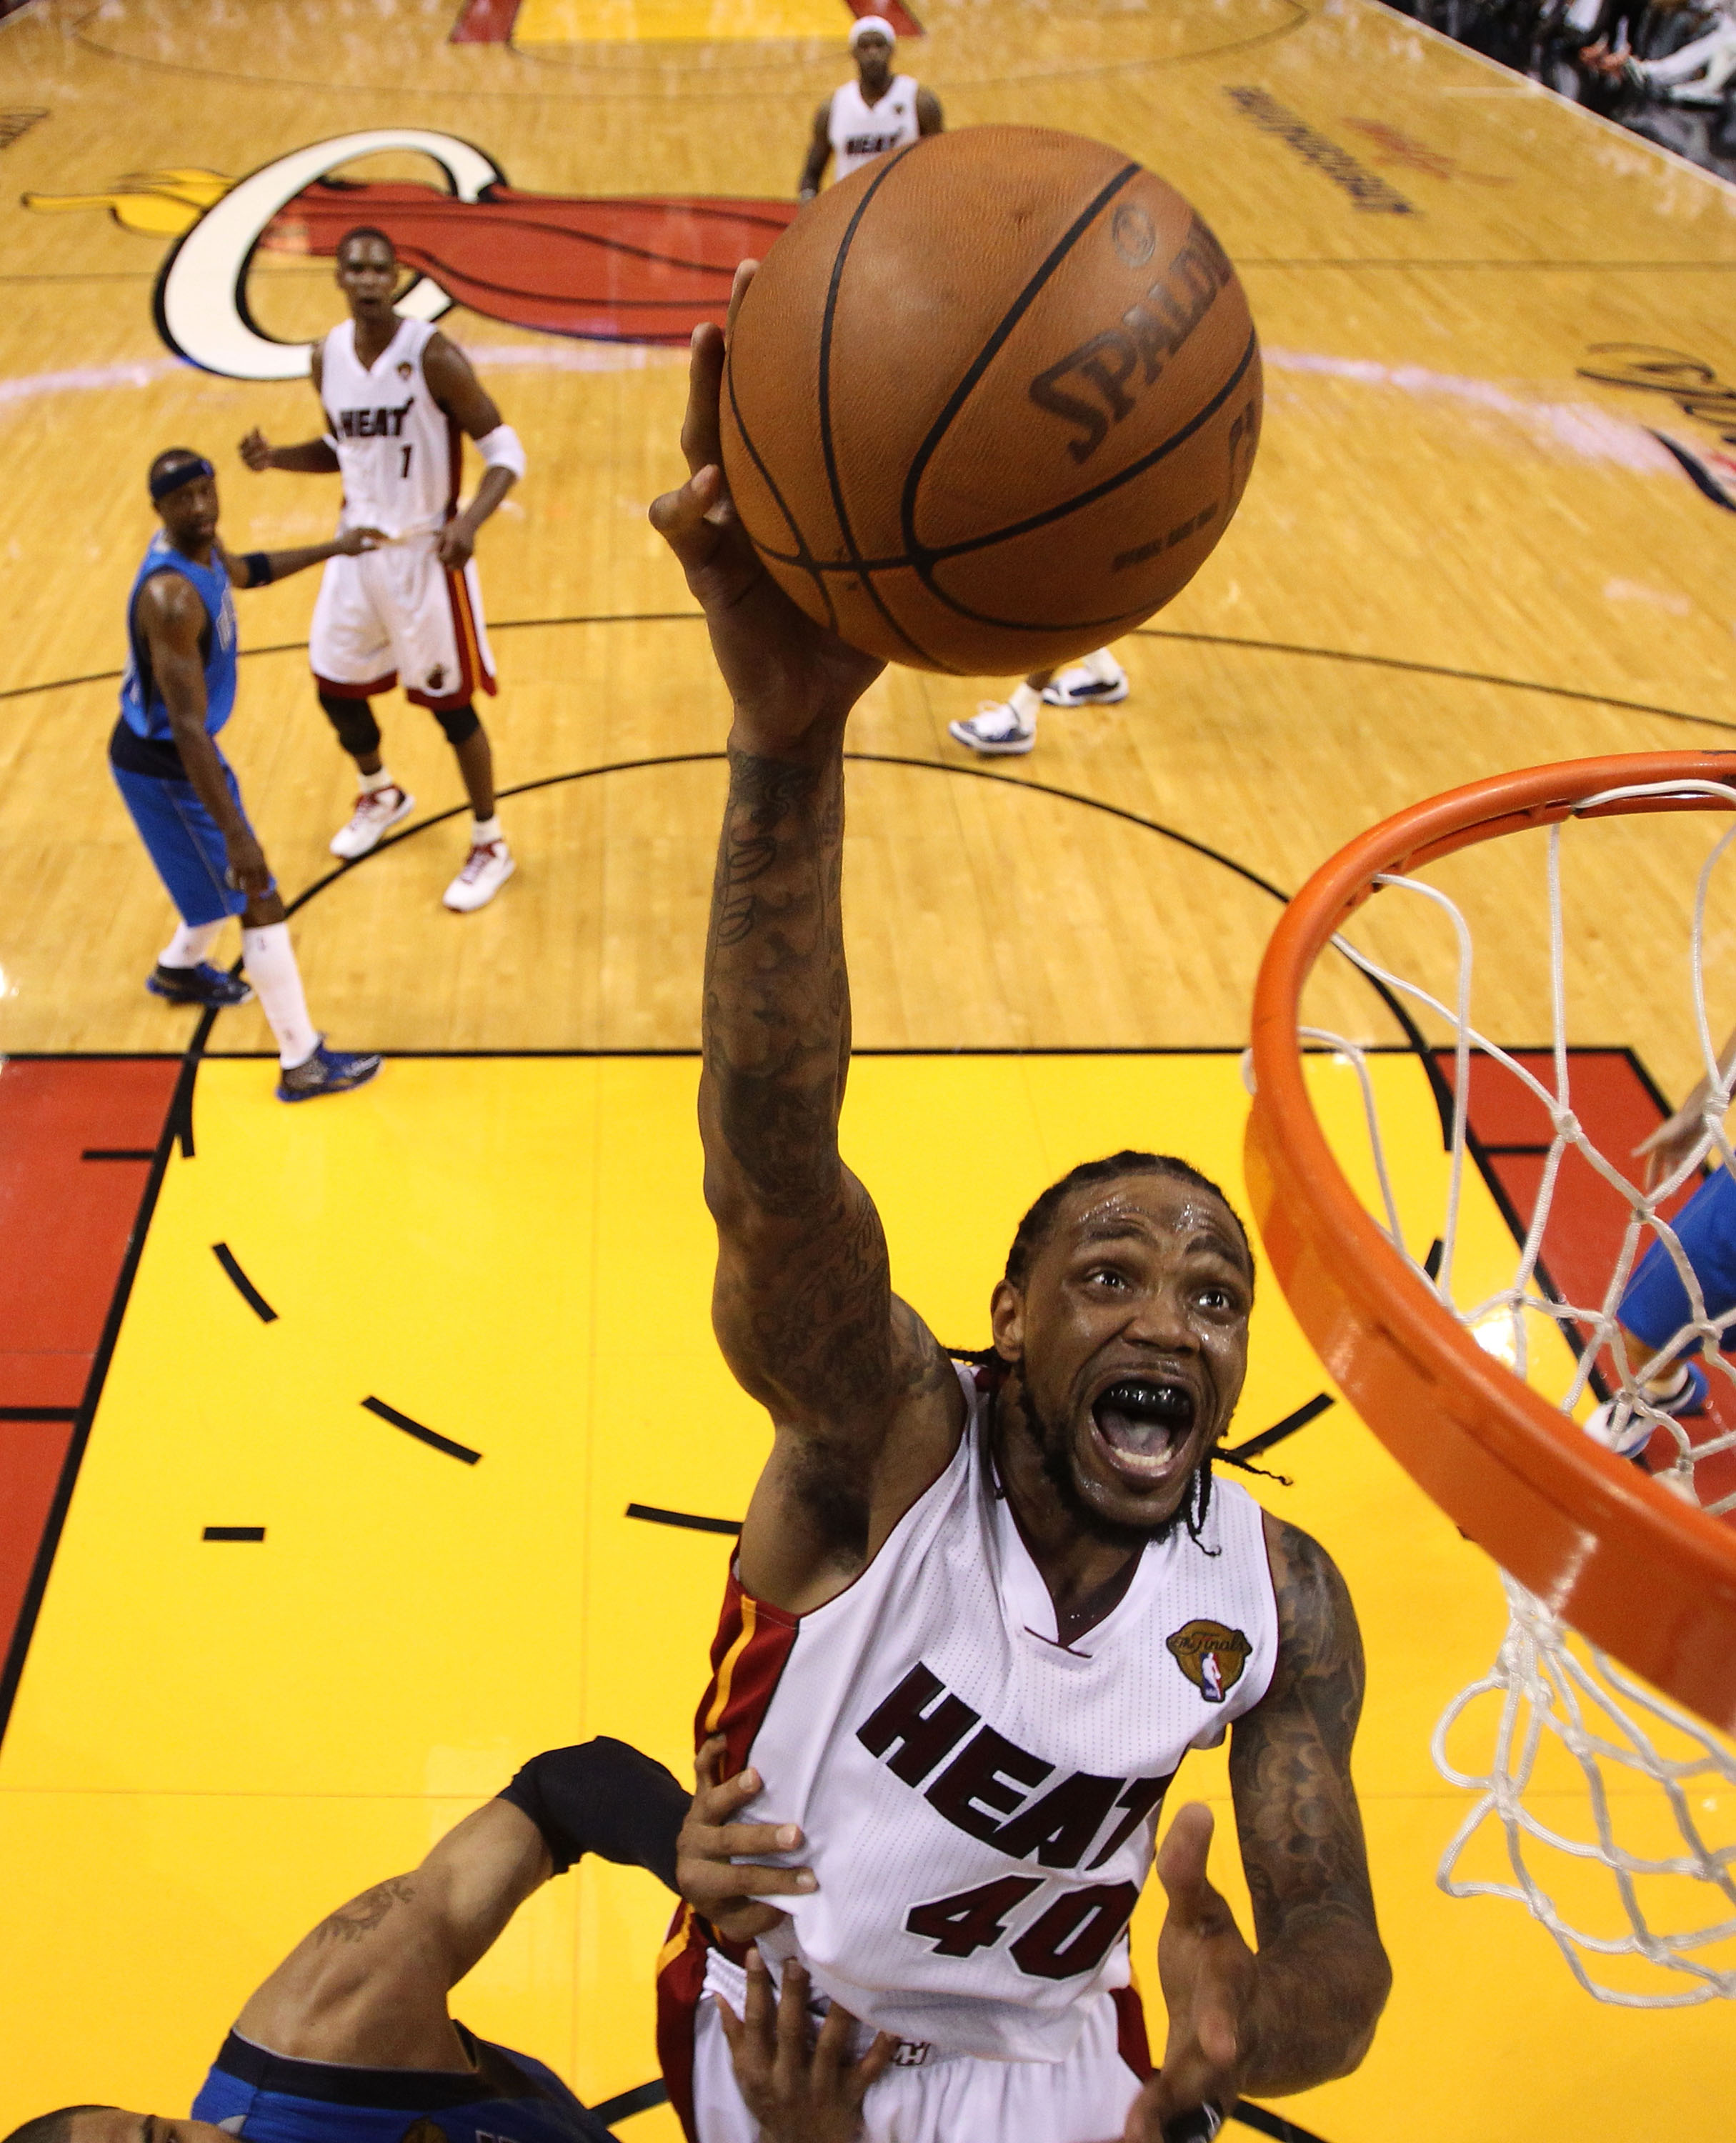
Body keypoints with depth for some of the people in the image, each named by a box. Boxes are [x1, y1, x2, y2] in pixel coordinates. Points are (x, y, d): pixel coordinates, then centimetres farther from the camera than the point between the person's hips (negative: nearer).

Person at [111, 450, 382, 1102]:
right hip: (162, 766, -10)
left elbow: (242, 571, 25)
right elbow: (187, 728, -35)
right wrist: (236, 835, -37)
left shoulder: (200, 546, -3)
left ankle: (180, 969, 57)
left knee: (221, 876, 30)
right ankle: (302, 1063, 4)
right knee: (260, 900, -4)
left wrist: (331, 550, 32)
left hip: (176, 749, 10)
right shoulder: (173, 598, -32)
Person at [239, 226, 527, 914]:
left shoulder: (432, 355, -18)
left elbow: (504, 451, -16)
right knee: (334, 685, 15)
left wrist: (469, 521, -33)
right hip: (356, 547, 6)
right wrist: (277, 456, -4)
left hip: (426, 553, -6)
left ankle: (490, 846, 18)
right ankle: (380, 797, 44)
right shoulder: (327, 356, 0)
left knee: (450, 702, 1)